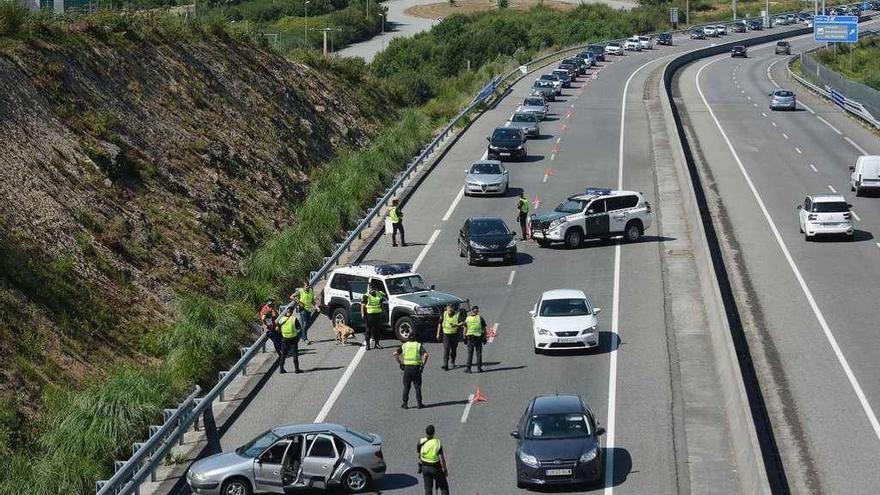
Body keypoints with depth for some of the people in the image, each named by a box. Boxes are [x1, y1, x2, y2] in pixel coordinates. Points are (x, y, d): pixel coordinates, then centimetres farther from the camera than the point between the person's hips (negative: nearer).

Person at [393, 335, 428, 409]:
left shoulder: (404, 345, 8)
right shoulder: (419, 345, 4)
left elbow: (395, 354, -3)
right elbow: (425, 354, -12)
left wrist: (400, 363, 4)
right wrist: (423, 364, -3)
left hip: (406, 367, 1)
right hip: (416, 368, -1)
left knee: (406, 387, 10)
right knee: (417, 386, 8)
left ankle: (405, 404, 10)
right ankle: (419, 403, 9)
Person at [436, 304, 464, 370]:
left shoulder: (457, 315, -10)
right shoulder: (444, 314, -2)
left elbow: (462, 323, -20)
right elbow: (440, 323, 8)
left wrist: (456, 325, -39)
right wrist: (438, 333, 6)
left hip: (455, 334, 0)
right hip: (446, 334, 0)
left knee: (453, 349, 13)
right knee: (446, 349, -13)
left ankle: (453, 362, 36)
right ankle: (445, 364, -18)